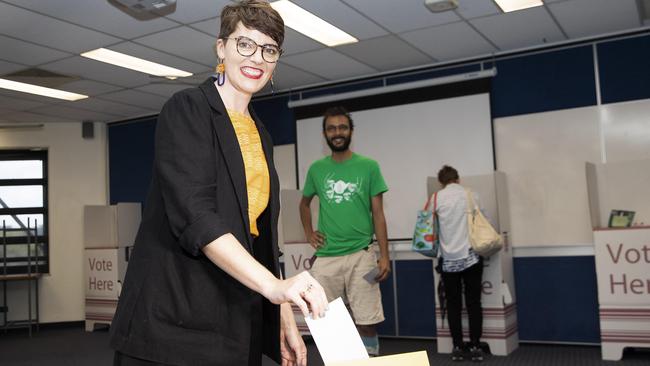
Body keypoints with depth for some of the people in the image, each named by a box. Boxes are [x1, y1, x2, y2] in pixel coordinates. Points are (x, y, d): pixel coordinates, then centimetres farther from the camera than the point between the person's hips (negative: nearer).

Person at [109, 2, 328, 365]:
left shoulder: (260, 134, 14)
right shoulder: (187, 110, -7)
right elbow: (194, 213, -20)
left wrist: (285, 319, 11)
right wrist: (273, 284, -28)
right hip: (175, 321, -6)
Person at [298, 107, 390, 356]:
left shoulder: (369, 166, 1)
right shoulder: (316, 169, 8)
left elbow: (378, 213, 0)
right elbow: (304, 203, 25)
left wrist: (384, 256, -6)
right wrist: (308, 233, 10)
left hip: (361, 255, -2)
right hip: (325, 257, 3)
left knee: (367, 322, -2)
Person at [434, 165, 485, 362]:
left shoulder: (436, 198, -1)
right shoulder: (472, 195, 2)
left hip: (449, 259, 0)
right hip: (471, 256, 0)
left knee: (453, 305, 8)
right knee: (473, 303, 6)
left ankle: (457, 347, 10)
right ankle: (475, 347, 6)